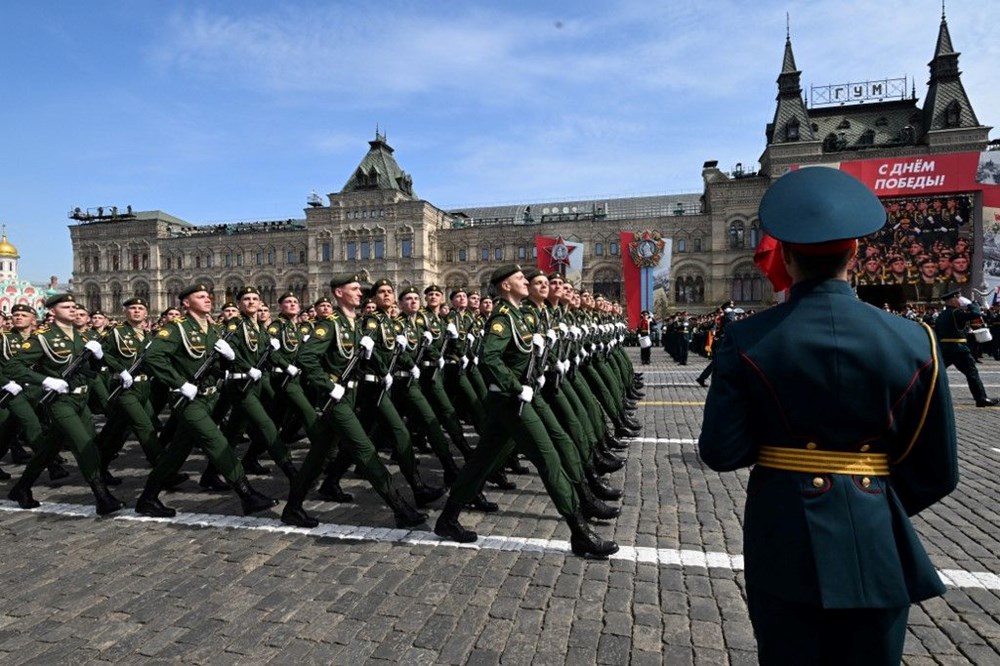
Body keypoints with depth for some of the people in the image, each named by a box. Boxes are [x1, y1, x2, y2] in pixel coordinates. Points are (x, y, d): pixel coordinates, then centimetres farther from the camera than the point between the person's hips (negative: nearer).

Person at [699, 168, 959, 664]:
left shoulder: (748, 340, -15)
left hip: (783, 541, -1)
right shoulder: (912, 342, -9)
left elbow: (720, 452, -13)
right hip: (875, 545, 2)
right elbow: (937, 472, -2)